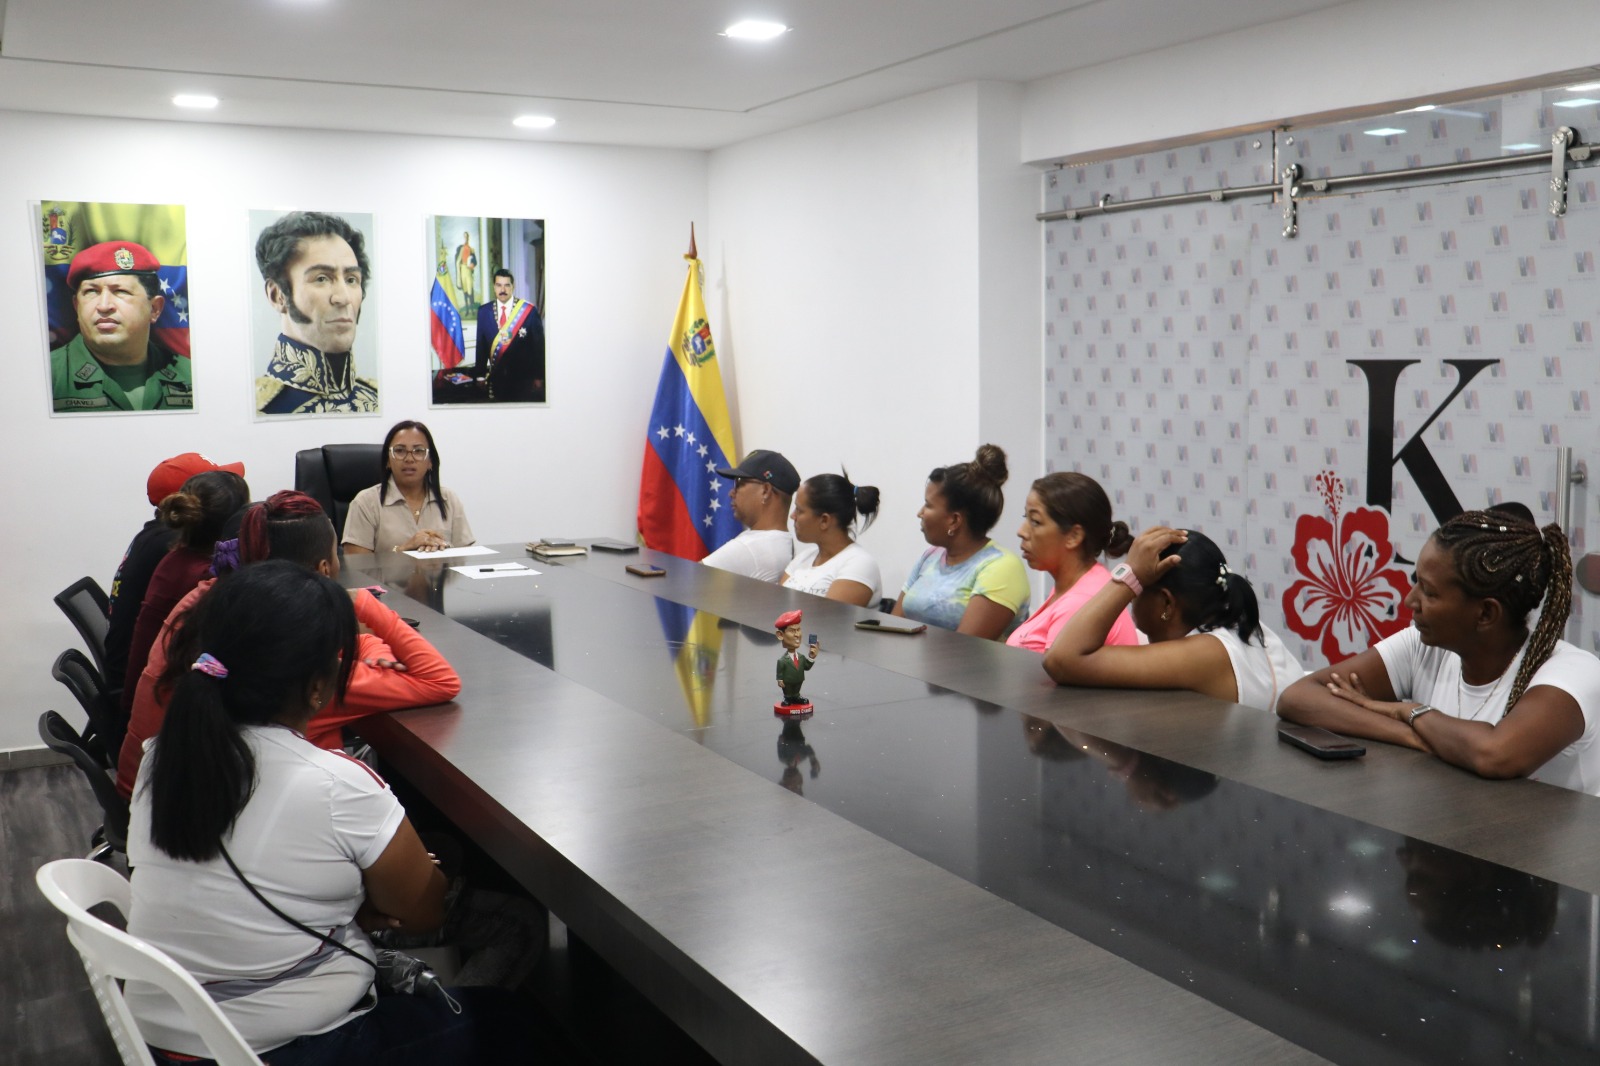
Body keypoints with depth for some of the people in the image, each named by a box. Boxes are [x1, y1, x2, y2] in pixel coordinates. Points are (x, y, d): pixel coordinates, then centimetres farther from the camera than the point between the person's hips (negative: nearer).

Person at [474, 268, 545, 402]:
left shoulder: (529, 310, -8)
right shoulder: (484, 311, 2)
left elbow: (539, 346, -4)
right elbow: (481, 345, 7)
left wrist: (539, 377, -4)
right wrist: (480, 373, 6)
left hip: (524, 377, -2)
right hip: (497, 376, 2)